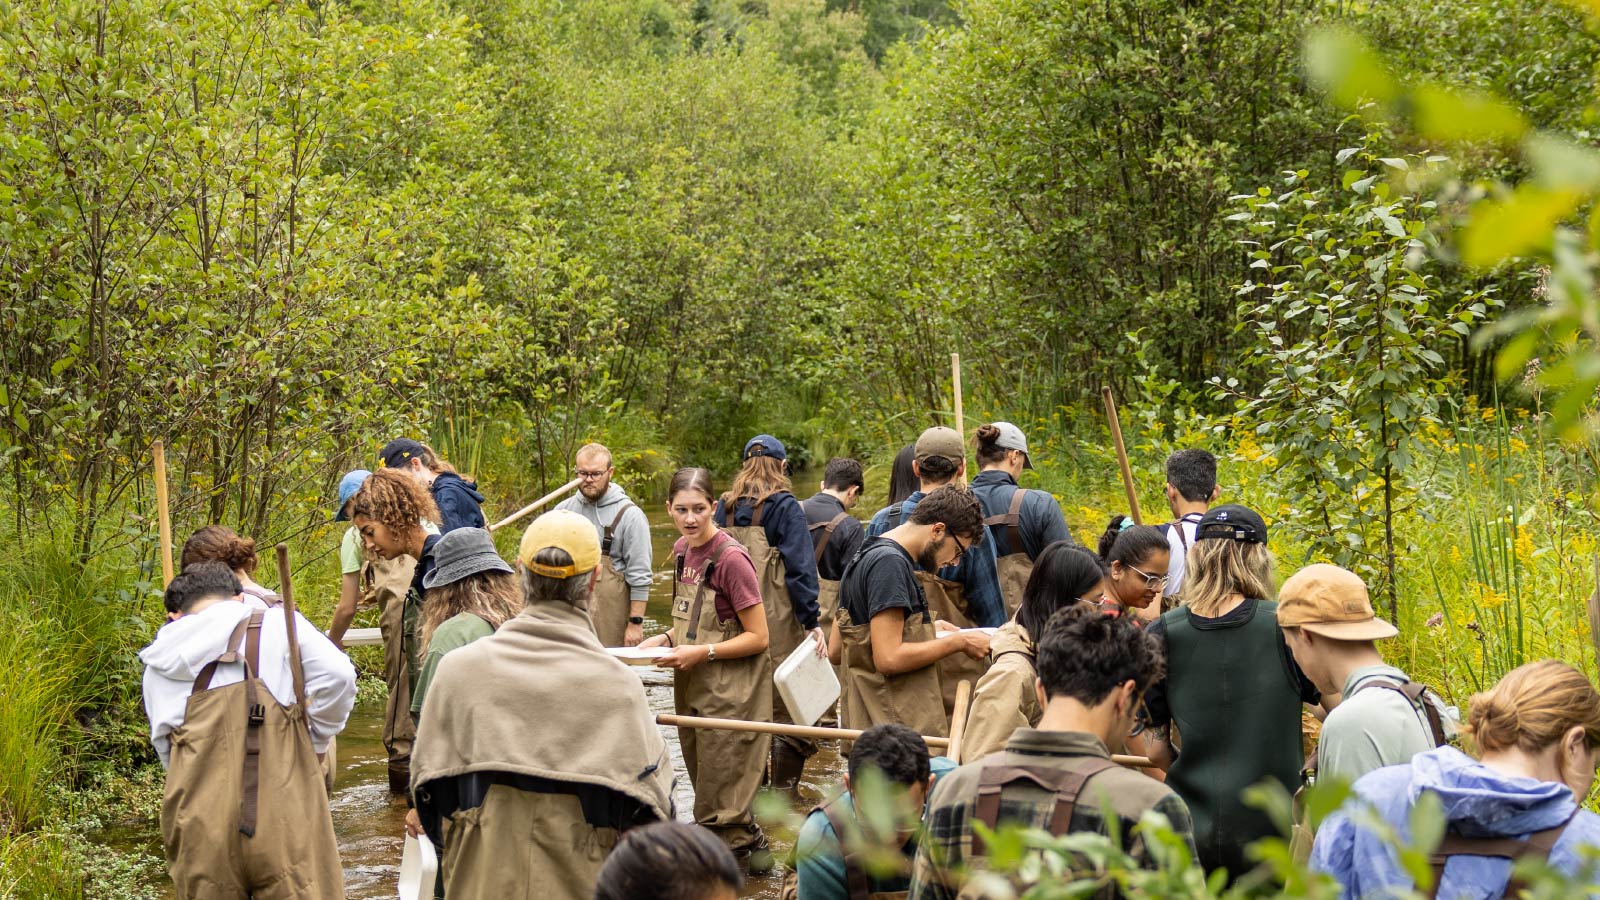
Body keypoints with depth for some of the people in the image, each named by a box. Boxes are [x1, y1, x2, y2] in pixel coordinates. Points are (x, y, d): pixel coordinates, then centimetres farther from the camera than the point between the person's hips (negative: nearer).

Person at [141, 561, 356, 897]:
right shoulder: (278, 624, 5)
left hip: (200, 833, 3)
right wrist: (314, 741, 8)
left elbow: (165, 746, 14)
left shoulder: (159, 666, 14)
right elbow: (337, 675, -6)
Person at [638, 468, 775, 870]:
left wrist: (701, 652, -21)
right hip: (693, 687, 8)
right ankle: (752, 845, 31)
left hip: (731, 693, -8)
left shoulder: (731, 558, -18)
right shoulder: (682, 549, 6)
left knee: (720, 801, -3)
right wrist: (667, 638, 3)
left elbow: (757, 637, -15)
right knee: (705, 783, 16)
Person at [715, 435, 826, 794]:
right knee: (787, 707, 1)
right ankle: (785, 791, 0)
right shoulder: (785, 506, -7)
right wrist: (813, 621, -13)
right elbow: (800, 567, -13)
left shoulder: (725, 507, 9)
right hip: (777, 622, -5)